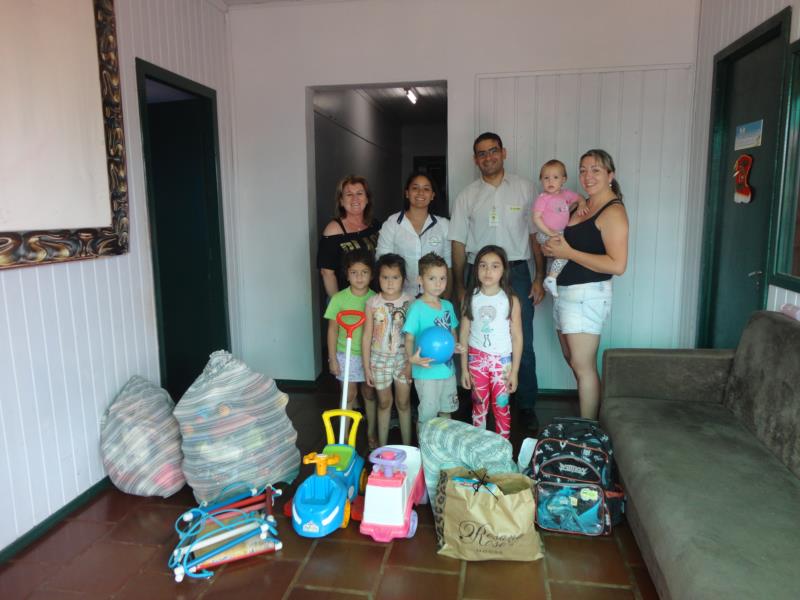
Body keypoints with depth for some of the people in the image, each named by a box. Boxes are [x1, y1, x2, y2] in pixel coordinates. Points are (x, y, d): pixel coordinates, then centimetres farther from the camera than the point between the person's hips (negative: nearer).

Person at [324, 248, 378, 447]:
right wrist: (332, 359, -4)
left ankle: (371, 433, 30)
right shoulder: (339, 299, -10)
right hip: (346, 354, -1)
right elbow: (333, 330, -5)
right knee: (350, 395, 8)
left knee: (369, 393, 14)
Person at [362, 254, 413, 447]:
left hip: (403, 358, 0)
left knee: (403, 402, 11)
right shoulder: (372, 303, -7)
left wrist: (412, 362, -9)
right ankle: (382, 446, 28)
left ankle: (407, 445, 27)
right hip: (379, 359, 1)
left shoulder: (409, 302, -9)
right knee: (384, 402, 14)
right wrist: (366, 366, -3)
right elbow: (367, 336, -3)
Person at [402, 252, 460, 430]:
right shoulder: (417, 307, -15)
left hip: (447, 368, 7)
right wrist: (412, 357, -36)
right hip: (426, 371, -6)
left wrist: (455, 346, -4)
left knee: (446, 410, 22)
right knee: (427, 415, 5)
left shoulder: (448, 306, 6)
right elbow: (409, 337, -17)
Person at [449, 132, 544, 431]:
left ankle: (526, 406, 19)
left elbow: (536, 235, 5)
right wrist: (459, 288, 2)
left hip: (517, 273, 0)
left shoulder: (524, 188, 5)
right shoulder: (467, 195, 6)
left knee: (523, 345, 3)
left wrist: (539, 277, 0)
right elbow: (458, 243, 5)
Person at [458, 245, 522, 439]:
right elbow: (464, 335, 1)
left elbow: (517, 337, -3)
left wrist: (514, 371, -5)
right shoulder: (471, 299, -2)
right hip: (476, 359, 1)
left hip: (502, 360, -1)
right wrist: (464, 368, 0)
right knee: (479, 406, 12)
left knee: (501, 408, 5)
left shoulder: (511, 300, -6)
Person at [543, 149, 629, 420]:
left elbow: (617, 265, -22)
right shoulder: (583, 205, 14)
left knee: (583, 367, -3)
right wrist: (552, 247, 2)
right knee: (573, 361, 16)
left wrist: (568, 252, -19)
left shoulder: (613, 211, -13)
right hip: (565, 292, 9)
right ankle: (590, 416, 30)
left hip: (587, 295, -9)